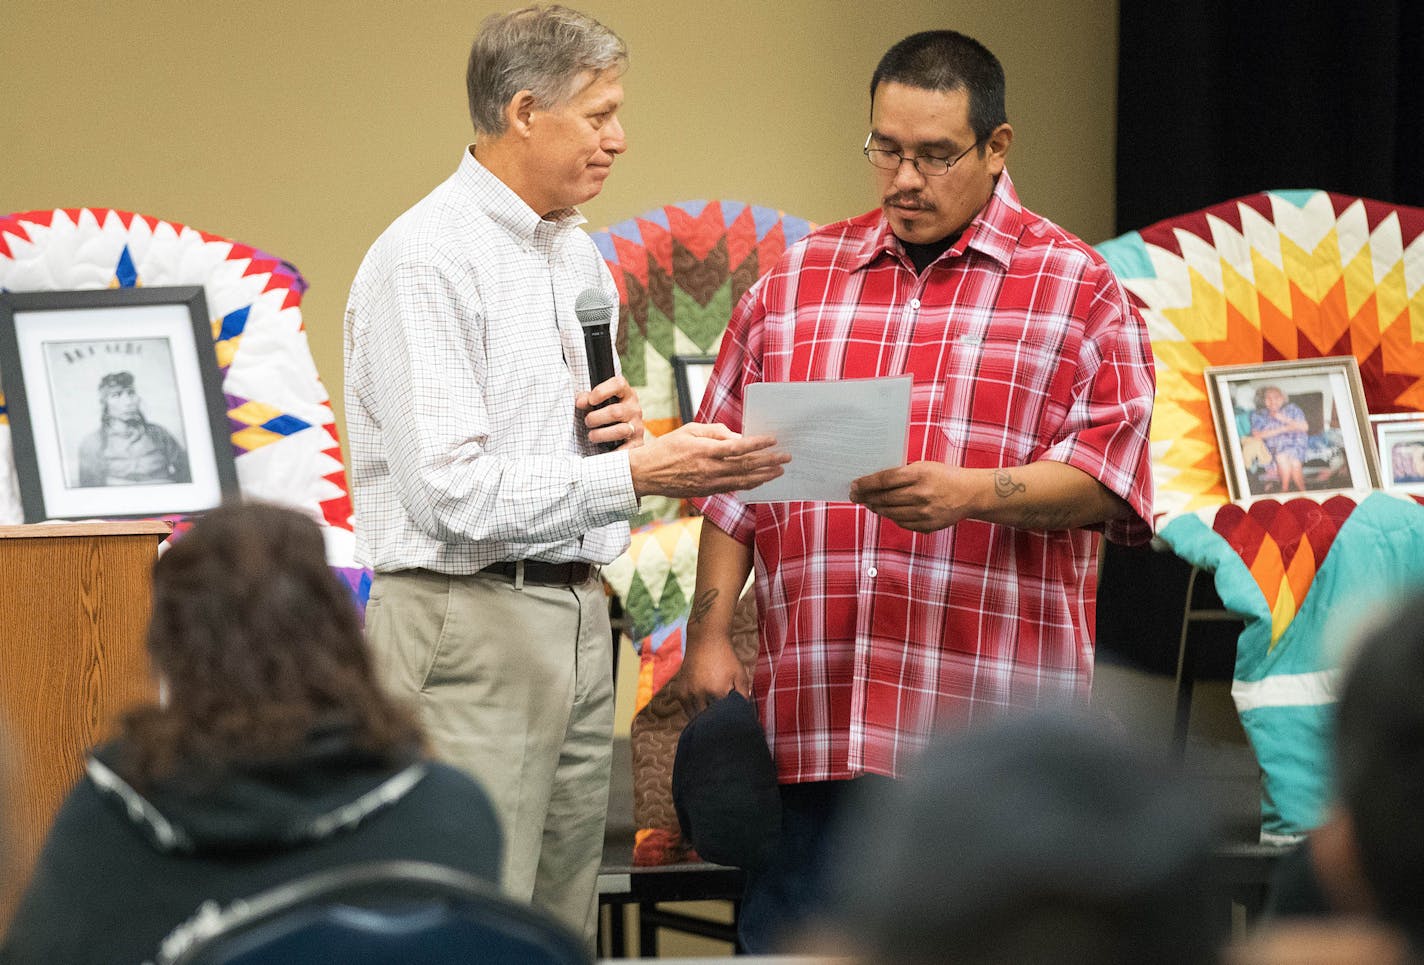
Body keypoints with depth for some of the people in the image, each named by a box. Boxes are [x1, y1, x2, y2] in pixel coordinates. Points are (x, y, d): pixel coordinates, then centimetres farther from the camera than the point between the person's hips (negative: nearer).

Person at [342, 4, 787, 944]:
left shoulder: (579, 255, 16)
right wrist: (636, 471, -23)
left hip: (578, 619, 9)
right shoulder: (425, 259, -12)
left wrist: (621, 420, 3)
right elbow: (454, 494, -20)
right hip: (468, 628, -9)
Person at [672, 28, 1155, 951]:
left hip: (988, 736, -3)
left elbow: (1107, 479, -5)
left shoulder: (1075, 289, 4)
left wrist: (972, 493, -20)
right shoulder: (798, 280, 16)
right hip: (811, 724, 3)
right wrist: (709, 633, 8)